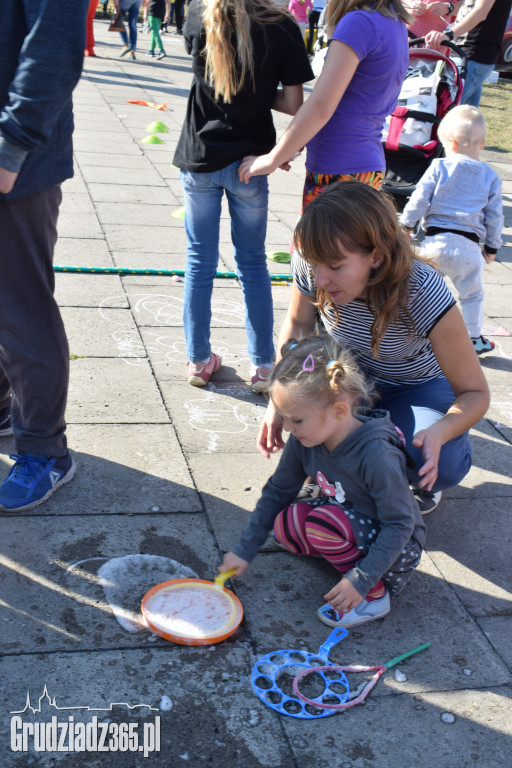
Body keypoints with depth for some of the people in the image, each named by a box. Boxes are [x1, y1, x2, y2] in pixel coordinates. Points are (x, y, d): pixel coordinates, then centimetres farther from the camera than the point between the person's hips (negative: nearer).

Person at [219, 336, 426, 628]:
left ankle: (375, 596, -10)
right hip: (354, 524, 7)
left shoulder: (377, 456, -32)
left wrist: (361, 580, -29)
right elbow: (278, 492, 3)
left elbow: (400, 525, -25)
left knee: (323, 522, -30)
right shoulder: (304, 440, -10)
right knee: (286, 524, -17)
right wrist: (245, 549, 4)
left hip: (399, 547, -6)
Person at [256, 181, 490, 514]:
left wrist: (438, 433, -48)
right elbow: (298, 324, -3)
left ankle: (426, 478, 7)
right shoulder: (311, 267, -27)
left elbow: (475, 393, -26)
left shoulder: (424, 293, -36)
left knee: (439, 465, -31)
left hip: (419, 387, -2)